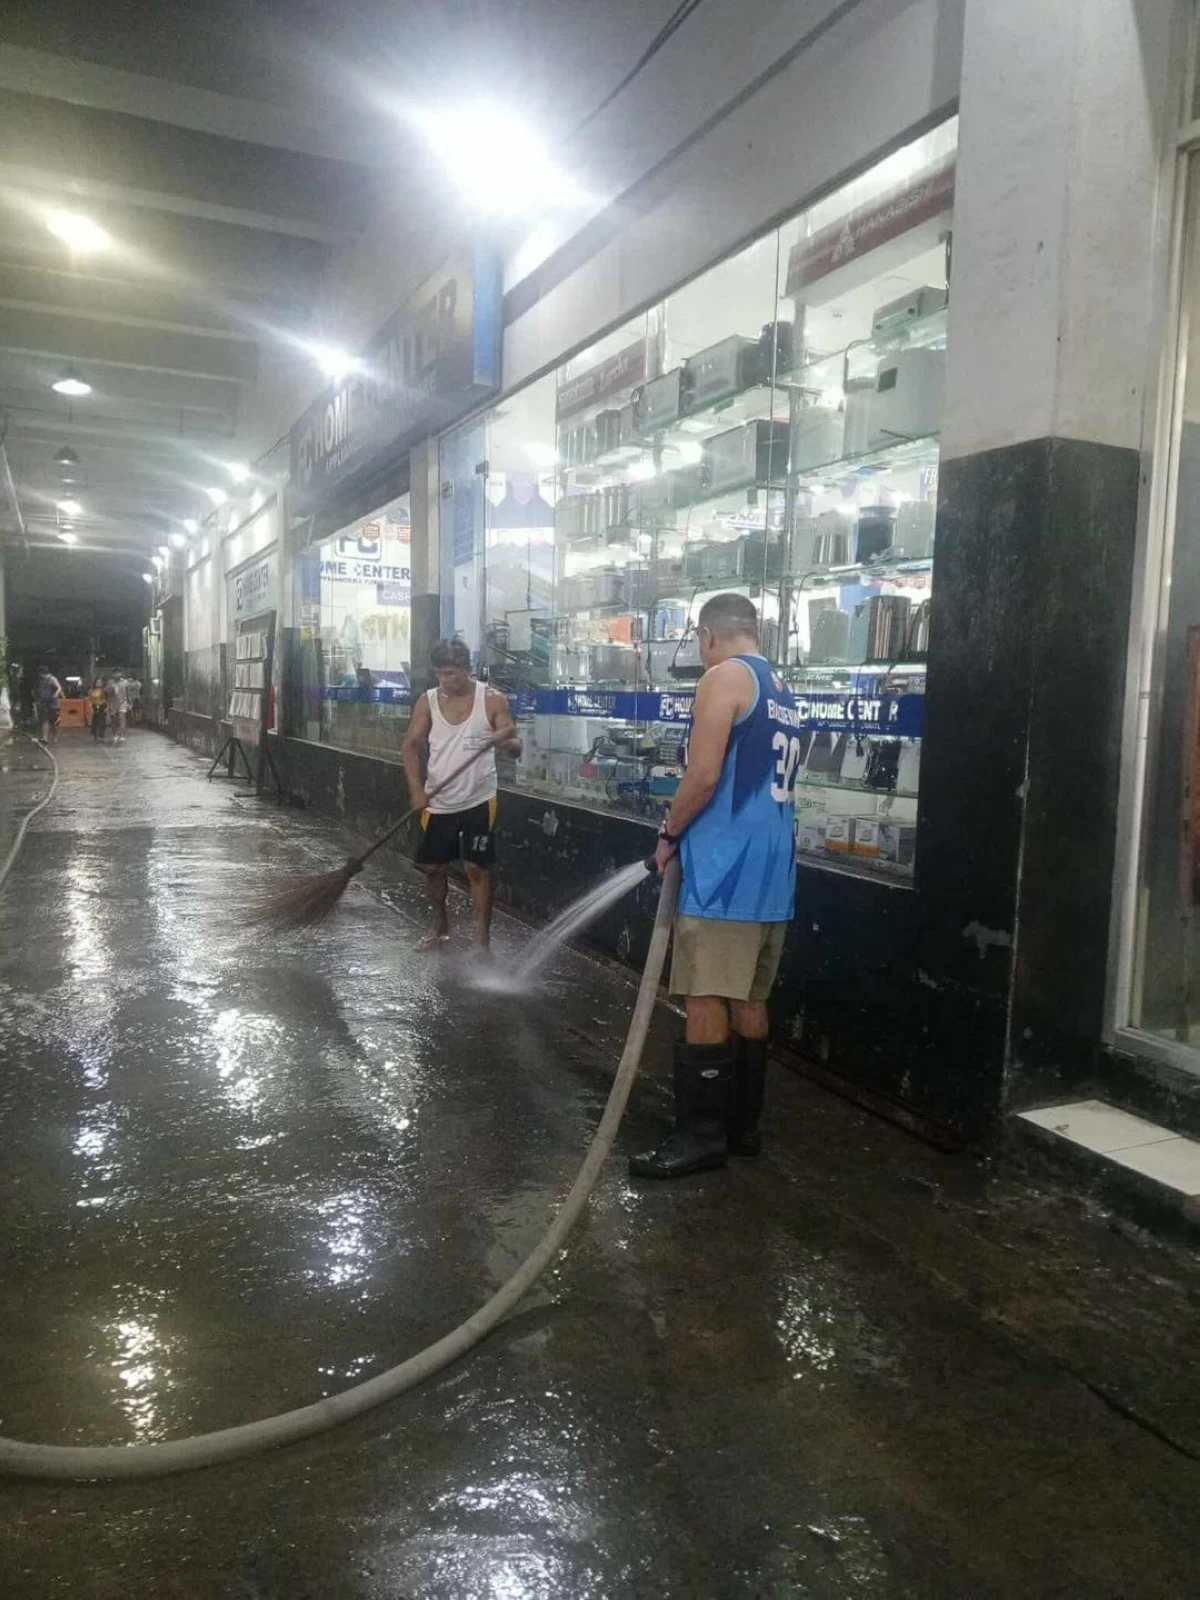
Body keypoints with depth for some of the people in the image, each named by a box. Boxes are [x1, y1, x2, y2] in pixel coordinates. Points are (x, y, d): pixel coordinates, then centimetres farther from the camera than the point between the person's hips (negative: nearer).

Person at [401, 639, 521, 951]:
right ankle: (439, 924, 35)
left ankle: (482, 938, 10)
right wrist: (417, 790, -15)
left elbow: (516, 748, -7)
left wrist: (505, 742, -32)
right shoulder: (427, 702, -2)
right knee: (433, 867, 12)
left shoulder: (492, 700, -8)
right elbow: (411, 747, -1)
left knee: (478, 868, 0)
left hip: (478, 802, -3)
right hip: (438, 803, 3)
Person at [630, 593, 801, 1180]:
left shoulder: (724, 677, -7)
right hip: (772, 866, 9)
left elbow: (703, 778, -16)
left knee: (706, 1001, -5)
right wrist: (686, 832, 23)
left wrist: (668, 835, -2)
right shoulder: (781, 692, 20)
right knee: (748, 1000, 13)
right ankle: (742, 1124, 22)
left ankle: (701, 1135, 0)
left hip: (726, 867, -9)